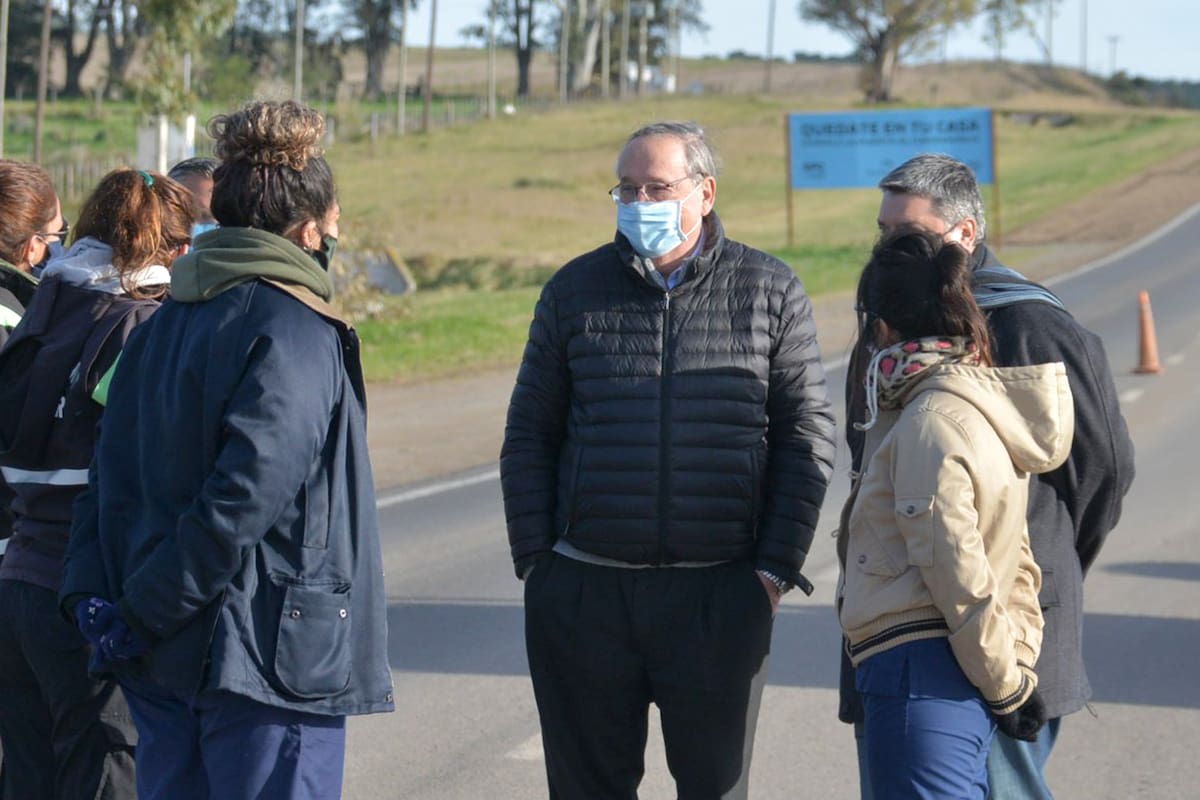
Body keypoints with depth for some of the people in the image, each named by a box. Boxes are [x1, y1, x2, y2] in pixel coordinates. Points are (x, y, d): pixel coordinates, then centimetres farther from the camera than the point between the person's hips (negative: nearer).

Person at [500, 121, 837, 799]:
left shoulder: (769, 291, 4)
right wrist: (534, 561, 2)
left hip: (721, 598, -1)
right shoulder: (577, 290, 9)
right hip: (585, 592, 2)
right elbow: (529, 433, 11)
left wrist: (777, 567, -4)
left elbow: (808, 434, 4)